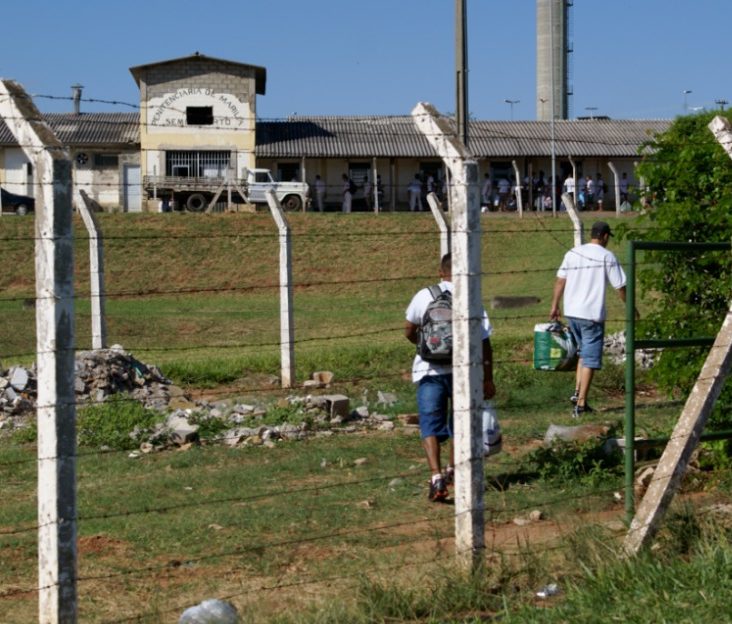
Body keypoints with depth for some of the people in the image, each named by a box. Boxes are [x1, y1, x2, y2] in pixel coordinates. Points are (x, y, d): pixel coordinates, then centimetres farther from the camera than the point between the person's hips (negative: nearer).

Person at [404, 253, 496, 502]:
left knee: (430, 425, -1)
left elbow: (409, 332, 9)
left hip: (429, 371, -1)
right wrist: (488, 379, 4)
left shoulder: (424, 297, -3)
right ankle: (452, 471, 32)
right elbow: (484, 344, -5)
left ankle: (436, 477, -18)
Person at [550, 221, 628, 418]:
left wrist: (554, 306, 15)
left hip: (572, 313, 6)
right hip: (592, 314, -5)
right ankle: (581, 404, -2)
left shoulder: (572, 254, 7)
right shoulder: (606, 256, -6)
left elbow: (560, 281, 7)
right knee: (590, 359, 0)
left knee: (584, 352, 22)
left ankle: (578, 392, 11)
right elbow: (620, 286, -4)